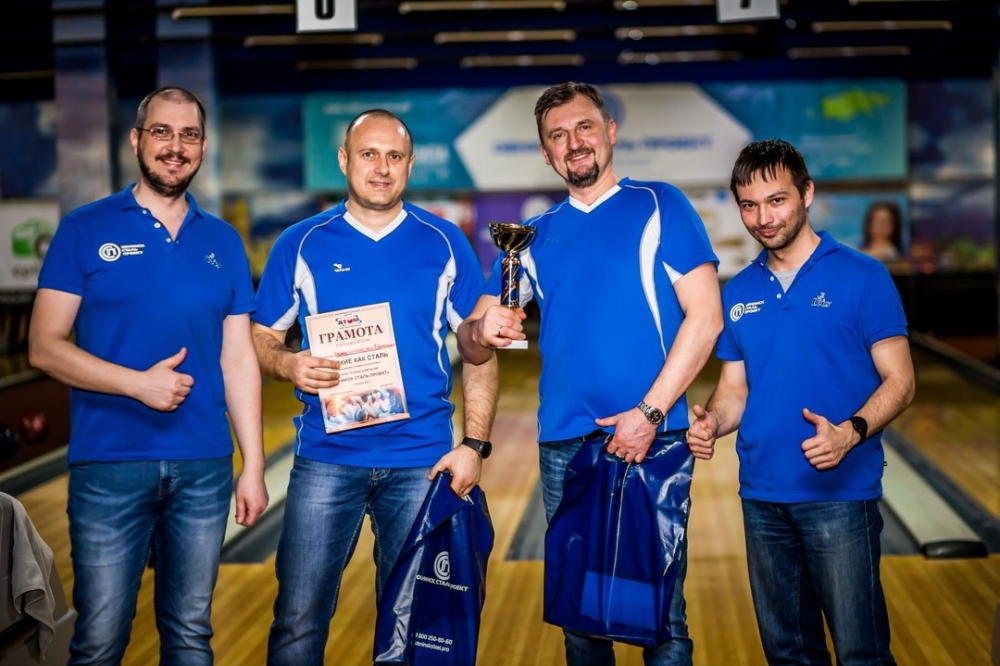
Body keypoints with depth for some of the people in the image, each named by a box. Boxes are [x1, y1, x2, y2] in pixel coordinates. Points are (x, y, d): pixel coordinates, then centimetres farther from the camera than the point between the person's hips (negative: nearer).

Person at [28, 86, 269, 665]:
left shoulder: (223, 243, 9)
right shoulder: (86, 230, 0)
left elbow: (239, 360, 9)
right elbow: (46, 347, -4)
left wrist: (254, 467, 4)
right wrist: (138, 383, -17)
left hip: (204, 467, 3)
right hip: (109, 466, -3)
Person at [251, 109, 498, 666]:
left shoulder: (446, 245, 3)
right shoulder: (302, 245, 3)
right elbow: (262, 339, 6)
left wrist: (475, 444, -4)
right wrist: (289, 364, -17)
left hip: (422, 461, 1)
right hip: (327, 458, 0)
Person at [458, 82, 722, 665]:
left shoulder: (660, 207, 2)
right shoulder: (536, 237, 13)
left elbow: (705, 317, -6)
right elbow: (473, 342, 10)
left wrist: (650, 413, -13)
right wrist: (483, 331, -15)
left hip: (652, 440, -4)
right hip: (564, 447, 4)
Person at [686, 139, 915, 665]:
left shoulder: (862, 278, -5)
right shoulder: (738, 293, 10)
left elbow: (899, 381, -7)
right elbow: (735, 389, 13)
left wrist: (850, 433, -24)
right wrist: (712, 421, -9)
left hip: (840, 495, -4)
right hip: (762, 497, 5)